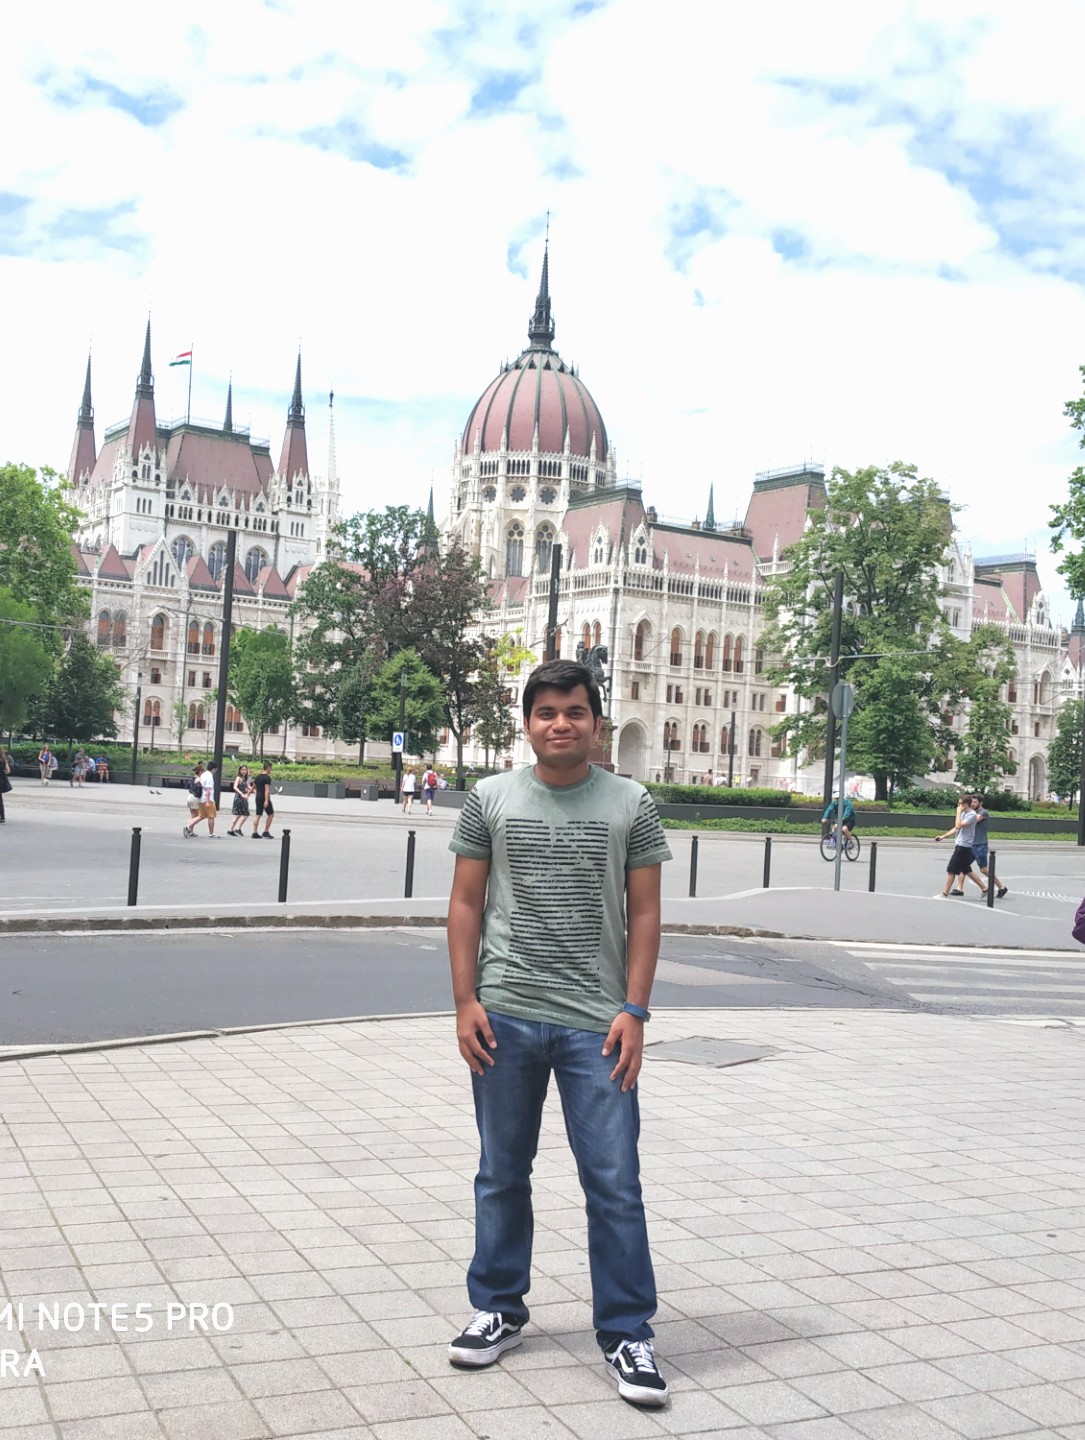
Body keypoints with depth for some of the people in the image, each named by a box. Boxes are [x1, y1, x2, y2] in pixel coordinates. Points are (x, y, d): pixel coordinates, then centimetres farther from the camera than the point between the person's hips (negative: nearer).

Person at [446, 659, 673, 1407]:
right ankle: (499, 1310, 30)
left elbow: (644, 914, 1)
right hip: (506, 1017, 2)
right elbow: (466, 903, 5)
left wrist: (634, 1010, -6)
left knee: (615, 1182, 0)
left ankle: (626, 1334, 13)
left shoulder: (631, 805, 1)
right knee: (502, 1173, 14)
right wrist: (466, 1001, -2)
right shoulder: (491, 799, 4)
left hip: (595, 1022, -1)